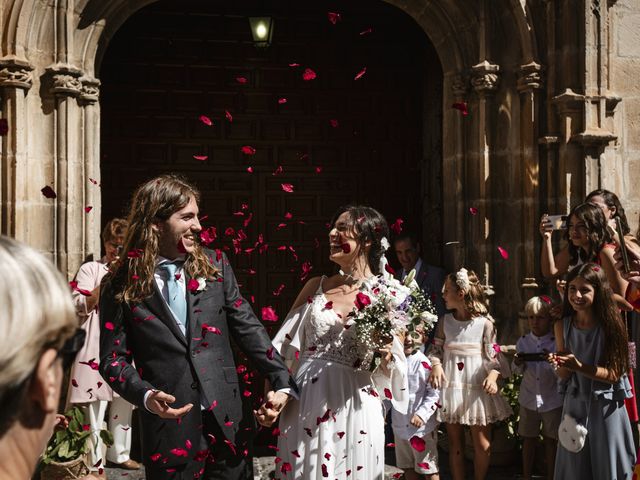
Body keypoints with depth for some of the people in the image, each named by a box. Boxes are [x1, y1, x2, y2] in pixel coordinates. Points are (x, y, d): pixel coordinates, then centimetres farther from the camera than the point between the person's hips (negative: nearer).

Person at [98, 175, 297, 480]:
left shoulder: (214, 264, 5)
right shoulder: (121, 285, -2)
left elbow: (247, 328, 5)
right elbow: (113, 358, 0)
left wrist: (282, 382, -2)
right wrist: (145, 396, -17)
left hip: (229, 420, 3)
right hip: (170, 429, -2)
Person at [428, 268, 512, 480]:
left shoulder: (485, 322, -9)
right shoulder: (445, 321, 2)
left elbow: (493, 356, -7)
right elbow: (436, 349, 7)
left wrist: (493, 376, -24)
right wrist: (436, 365, -13)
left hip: (477, 388, -3)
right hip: (451, 387, 3)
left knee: (482, 444, 3)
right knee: (455, 442, 10)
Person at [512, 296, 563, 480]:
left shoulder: (556, 343, -10)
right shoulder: (523, 342, -2)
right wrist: (518, 363, -15)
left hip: (552, 400, -2)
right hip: (528, 399, 2)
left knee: (551, 440, 10)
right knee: (529, 439, 13)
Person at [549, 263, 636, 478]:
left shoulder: (610, 325, -13)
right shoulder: (562, 326, -4)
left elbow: (614, 374, -14)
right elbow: (563, 376, 2)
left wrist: (580, 367, -26)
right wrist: (561, 365, -21)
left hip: (606, 406, -3)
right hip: (575, 403, 3)